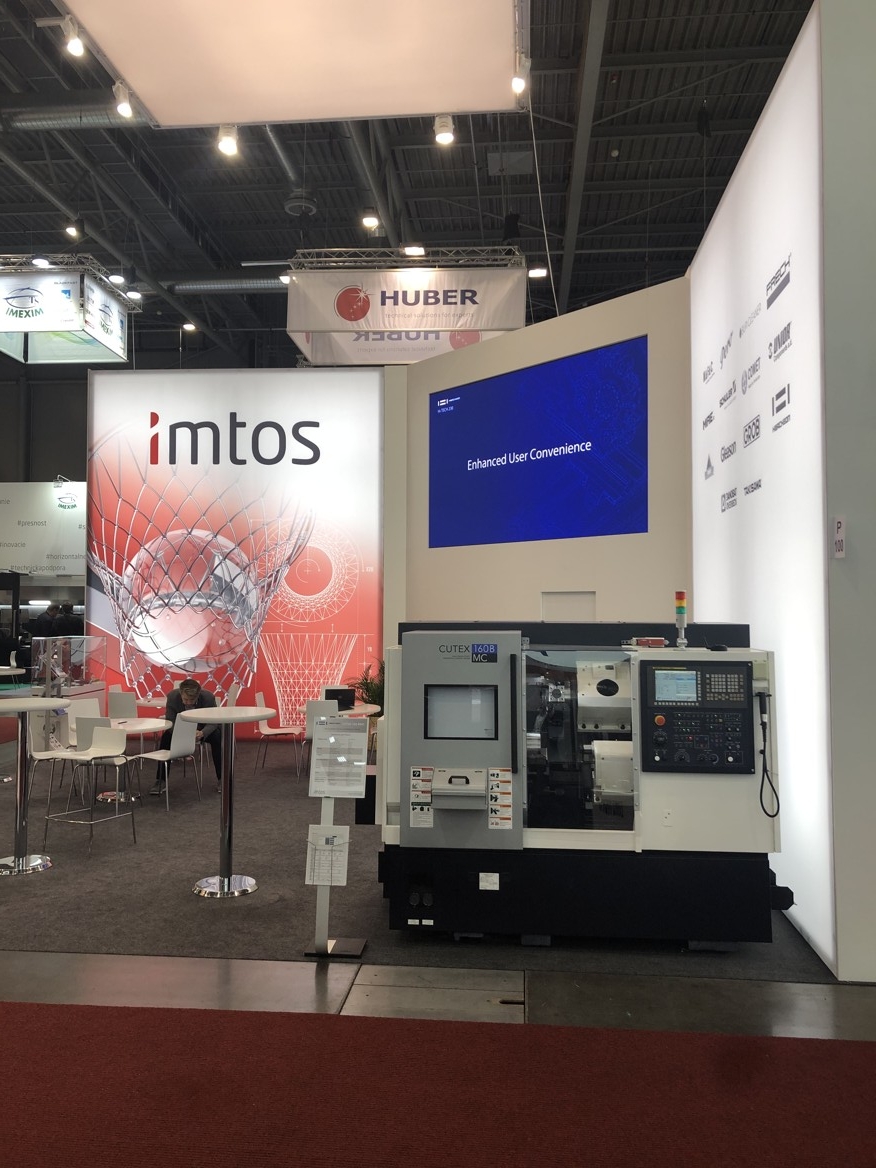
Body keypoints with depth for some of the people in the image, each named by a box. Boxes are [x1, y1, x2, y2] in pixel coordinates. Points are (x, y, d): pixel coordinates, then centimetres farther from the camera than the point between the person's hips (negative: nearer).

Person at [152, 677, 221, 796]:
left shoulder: (208, 697, -28)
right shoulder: (172, 696, -26)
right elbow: (170, 721, -20)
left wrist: (202, 733, -46)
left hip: (202, 729, -1)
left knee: (218, 737, -30)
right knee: (166, 738, -29)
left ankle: (221, 778, -17)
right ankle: (160, 781, -19)